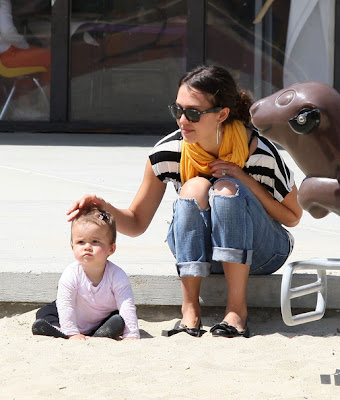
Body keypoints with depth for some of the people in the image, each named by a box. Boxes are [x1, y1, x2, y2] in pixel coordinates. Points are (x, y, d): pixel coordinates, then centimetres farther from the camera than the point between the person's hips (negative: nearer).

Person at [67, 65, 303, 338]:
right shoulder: (168, 152, -16)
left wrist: (246, 181, -23)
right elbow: (137, 223, -6)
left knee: (226, 188, -29)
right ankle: (190, 308, -25)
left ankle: (237, 307, -28)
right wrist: (105, 208, -28)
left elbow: (292, 217, -9)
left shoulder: (259, 151, -21)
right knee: (194, 187, -27)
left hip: (258, 251, -2)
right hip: (195, 252, 2)